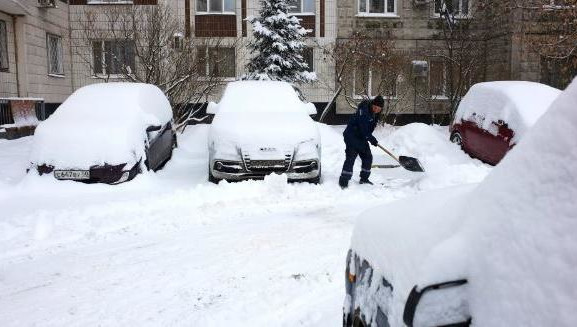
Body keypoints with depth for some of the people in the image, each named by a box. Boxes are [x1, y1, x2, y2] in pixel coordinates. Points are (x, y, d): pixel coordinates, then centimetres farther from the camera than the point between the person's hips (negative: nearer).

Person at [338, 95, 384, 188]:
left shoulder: (375, 114, 4)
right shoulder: (363, 110, -24)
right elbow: (363, 128, -27)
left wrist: (369, 138, 4)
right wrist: (372, 139, -18)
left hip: (362, 138, 9)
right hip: (352, 136, -9)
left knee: (368, 157, 10)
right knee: (350, 158, -14)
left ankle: (364, 179, 24)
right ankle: (343, 181, -10)